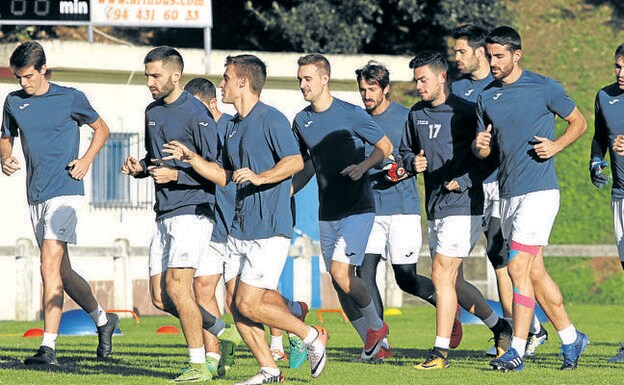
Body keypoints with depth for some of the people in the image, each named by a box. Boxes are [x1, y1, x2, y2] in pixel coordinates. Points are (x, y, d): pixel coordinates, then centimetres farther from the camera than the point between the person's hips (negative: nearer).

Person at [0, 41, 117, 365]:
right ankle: (103, 320, 32)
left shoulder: (70, 98, -3)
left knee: (50, 267, -16)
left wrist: (86, 160, -6)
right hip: (35, 197, 6)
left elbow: (101, 128, 9)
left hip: (64, 192, -6)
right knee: (62, 272, 12)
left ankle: (48, 347, -19)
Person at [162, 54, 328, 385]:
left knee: (248, 304, -11)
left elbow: (295, 161, -18)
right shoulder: (233, 126, 17)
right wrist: (190, 157, 15)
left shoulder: (270, 119, -10)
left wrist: (260, 178, -29)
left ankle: (311, 336, 6)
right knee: (235, 303, 3)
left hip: (269, 230, -9)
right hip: (240, 229, 9)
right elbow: (225, 176, 24)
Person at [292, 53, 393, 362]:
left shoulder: (350, 114, -9)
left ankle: (375, 325, 3)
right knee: (339, 284, 5)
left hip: (357, 208, -6)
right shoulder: (301, 120, 8)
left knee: (341, 271, -19)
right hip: (327, 213, 6)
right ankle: (374, 342, 18)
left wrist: (363, 166, -19)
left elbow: (385, 146, -2)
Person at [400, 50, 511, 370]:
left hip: (463, 205, -8)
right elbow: (406, 150, 23)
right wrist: (413, 163, 1)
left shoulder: (465, 112, -10)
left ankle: (440, 352, -8)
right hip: (434, 208, 8)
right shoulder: (416, 114, 11)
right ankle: (499, 327, 31)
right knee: (454, 283, 12)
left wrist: (463, 182, -18)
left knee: (441, 275, -12)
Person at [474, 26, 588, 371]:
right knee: (534, 272, 10)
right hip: (507, 193, 7)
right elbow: (482, 150, 16)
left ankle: (517, 350, -11)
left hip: (539, 190, -7)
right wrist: (480, 146, -8)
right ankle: (571, 339, 22)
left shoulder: (544, 88, -5)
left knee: (518, 267, -13)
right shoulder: (486, 97, 10)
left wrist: (556, 145, -12)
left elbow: (578, 122, 5)